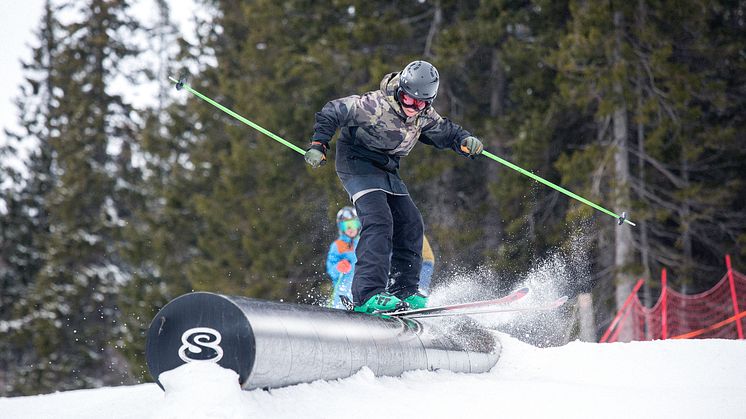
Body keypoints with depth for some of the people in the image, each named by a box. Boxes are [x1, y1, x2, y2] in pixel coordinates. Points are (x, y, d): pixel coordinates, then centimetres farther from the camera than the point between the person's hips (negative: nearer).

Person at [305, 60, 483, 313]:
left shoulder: (424, 116, -3)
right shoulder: (375, 105, -25)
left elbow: (445, 132, 13)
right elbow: (332, 112, -20)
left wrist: (465, 141, -8)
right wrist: (318, 145, -26)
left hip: (387, 170, 8)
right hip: (357, 162, -8)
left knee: (411, 224, 2)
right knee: (379, 221, -25)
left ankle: (404, 292, 10)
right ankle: (368, 295, -33)